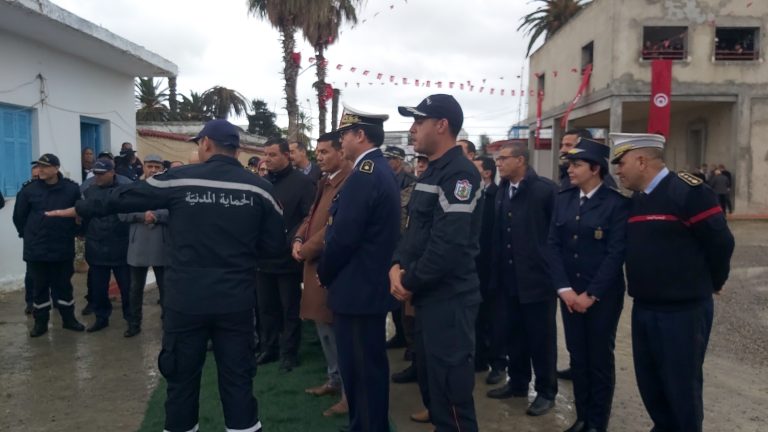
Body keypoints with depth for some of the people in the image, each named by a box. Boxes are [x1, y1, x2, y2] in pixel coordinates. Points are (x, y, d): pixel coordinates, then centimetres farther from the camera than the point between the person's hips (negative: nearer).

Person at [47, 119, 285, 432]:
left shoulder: (178, 180, -5)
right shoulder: (259, 187, -3)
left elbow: (123, 198, 7)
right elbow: (275, 244, 2)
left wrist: (77, 209, 23)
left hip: (186, 298, -1)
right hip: (236, 300, 1)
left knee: (182, 376, 15)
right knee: (237, 377, 10)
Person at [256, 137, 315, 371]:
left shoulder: (303, 182, -6)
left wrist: (292, 241, -21)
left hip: (288, 257, -5)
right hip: (263, 257, 5)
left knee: (290, 309, 7)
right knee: (265, 307, 14)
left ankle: (289, 353, 19)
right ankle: (268, 348, 29)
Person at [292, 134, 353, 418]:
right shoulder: (325, 182, 14)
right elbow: (312, 216, 21)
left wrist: (306, 250, -12)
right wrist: (298, 239, 2)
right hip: (317, 264, 10)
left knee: (338, 329, -1)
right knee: (324, 325, 19)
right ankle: (335, 379, 34)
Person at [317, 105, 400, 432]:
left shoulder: (363, 175, -20)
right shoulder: (382, 171, 12)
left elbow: (342, 237, -22)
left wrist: (323, 273, -5)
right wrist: (329, 272, 16)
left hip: (357, 289, -10)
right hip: (373, 285, 10)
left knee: (361, 370, 1)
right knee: (369, 366, 20)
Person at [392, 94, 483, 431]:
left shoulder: (460, 173, -18)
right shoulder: (432, 172, 14)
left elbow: (449, 244, -25)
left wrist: (410, 282, -14)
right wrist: (397, 265, -1)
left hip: (449, 299, -10)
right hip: (428, 296, 10)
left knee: (451, 386, 1)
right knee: (430, 377, 20)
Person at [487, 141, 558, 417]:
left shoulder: (546, 189, -10)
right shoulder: (501, 191, 9)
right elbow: (496, 232, 10)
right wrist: (495, 270, 5)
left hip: (537, 277, -6)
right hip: (507, 279, 6)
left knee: (540, 337, 7)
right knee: (511, 334, 15)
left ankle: (546, 391, 22)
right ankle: (517, 382, 33)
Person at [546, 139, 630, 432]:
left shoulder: (617, 203, -9)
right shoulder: (562, 200, 5)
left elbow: (616, 253, -13)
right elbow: (553, 246, 3)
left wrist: (591, 294, -14)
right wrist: (564, 289, -7)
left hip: (603, 296, -4)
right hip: (570, 294, 4)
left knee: (600, 359, 8)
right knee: (577, 357, 11)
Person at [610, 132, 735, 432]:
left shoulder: (687, 191, -15)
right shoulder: (637, 200, 10)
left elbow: (720, 241, -12)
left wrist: (713, 282, 1)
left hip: (683, 309, -8)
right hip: (643, 308, 8)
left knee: (682, 385, 5)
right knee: (648, 380, 18)